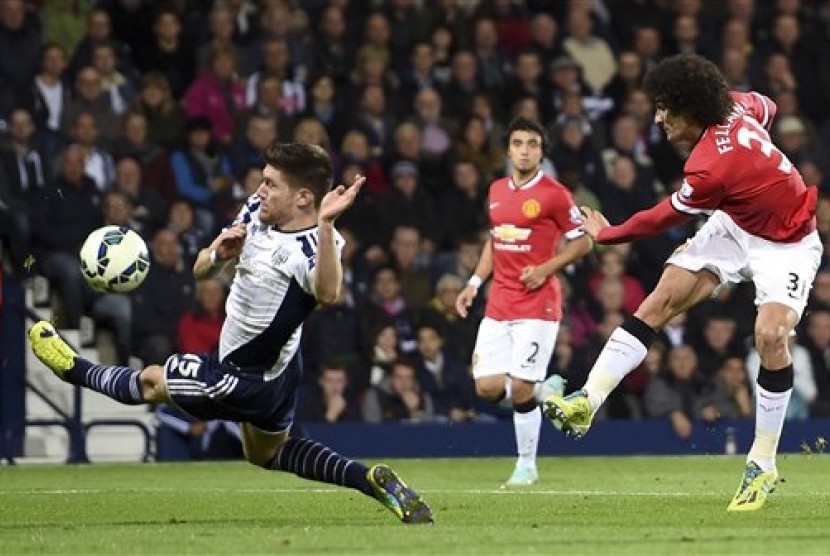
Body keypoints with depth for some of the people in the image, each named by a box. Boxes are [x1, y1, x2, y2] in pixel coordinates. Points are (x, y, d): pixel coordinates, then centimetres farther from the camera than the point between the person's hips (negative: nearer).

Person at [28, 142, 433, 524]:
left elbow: (327, 294, -56)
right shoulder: (256, 212, -9)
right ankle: (371, 481, 21)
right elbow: (201, 271, 0)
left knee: (150, 382, 13)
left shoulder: (315, 245, -32)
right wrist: (218, 255, -23)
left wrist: (325, 224, -66)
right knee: (267, 453, 30)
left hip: (248, 380, -9)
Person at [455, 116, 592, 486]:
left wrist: (545, 269, -14)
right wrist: (475, 282, 13)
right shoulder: (497, 191, 11)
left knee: (521, 389, -9)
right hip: (498, 304, 6)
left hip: (537, 303, -6)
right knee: (487, 387, -4)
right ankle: (548, 390, 25)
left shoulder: (553, 193, -7)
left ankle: (526, 465, 9)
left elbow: (582, 242, -3)